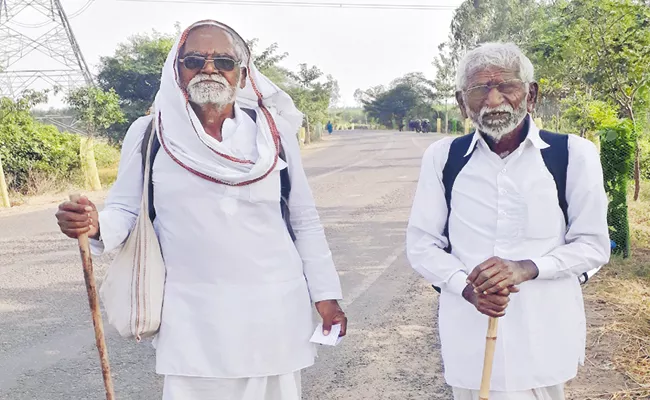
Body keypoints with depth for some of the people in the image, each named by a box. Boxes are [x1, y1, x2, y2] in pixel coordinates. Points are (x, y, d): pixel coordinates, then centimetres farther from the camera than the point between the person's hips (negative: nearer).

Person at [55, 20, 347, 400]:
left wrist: (326, 293, 5)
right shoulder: (148, 134, -1)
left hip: (274, 308, 1)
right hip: (193, 317, -1)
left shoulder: (274, 132, 0)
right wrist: (96, 225, -20)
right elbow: (126, 211, 2)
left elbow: (304, 220, 5)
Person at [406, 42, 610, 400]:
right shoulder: (442, 158, 0)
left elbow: (594, 245, -1)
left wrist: (527, 268, -18)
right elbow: (421, 245, 3)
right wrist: (466, 286, -16)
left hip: (545, 340, 0)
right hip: (469, 338, 1)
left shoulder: (573, 154, -3)